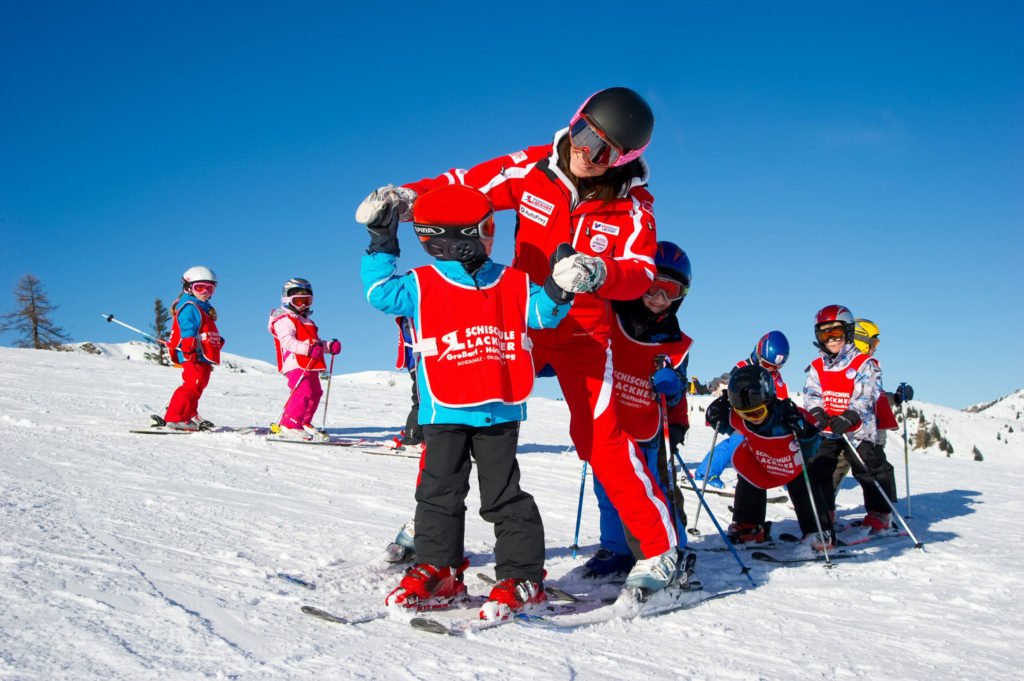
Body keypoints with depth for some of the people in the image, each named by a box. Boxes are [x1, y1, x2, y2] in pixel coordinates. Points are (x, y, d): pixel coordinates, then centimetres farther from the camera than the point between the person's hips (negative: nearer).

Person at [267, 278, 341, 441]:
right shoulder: (284, 320, -4)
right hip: (295, 364, -10)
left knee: (315, 393, 14)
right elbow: (287, 341, -21)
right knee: (303, 392, -22)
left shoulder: (308, 322, 28)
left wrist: (329, 346, 6)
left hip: (310, 366, 10)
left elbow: (316, 342, 28)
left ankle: (304, 423, 27)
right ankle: (288, 426, -23)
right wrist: (309, 349, -34)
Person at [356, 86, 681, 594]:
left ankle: (659, 547, 3)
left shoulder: (632, 206, -10)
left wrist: (597, 271, -44)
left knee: (601, 438, -12)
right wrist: (404, 197, -22)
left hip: (583, 334, -2)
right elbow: (465, 185, -5)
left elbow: (640, 274, -21)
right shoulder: (532, 169, -8)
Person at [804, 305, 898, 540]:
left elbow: (865, 397, -17)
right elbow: (811, 394, 1)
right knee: (818, 470, 4)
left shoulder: (864, 364, -6)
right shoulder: (817, 367, 9)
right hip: (827, 431, 5)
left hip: (858, 430, -4)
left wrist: (848, 417, -31)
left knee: (871, 470, -2)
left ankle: (879, 516, 12)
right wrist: (817, 412, -21)